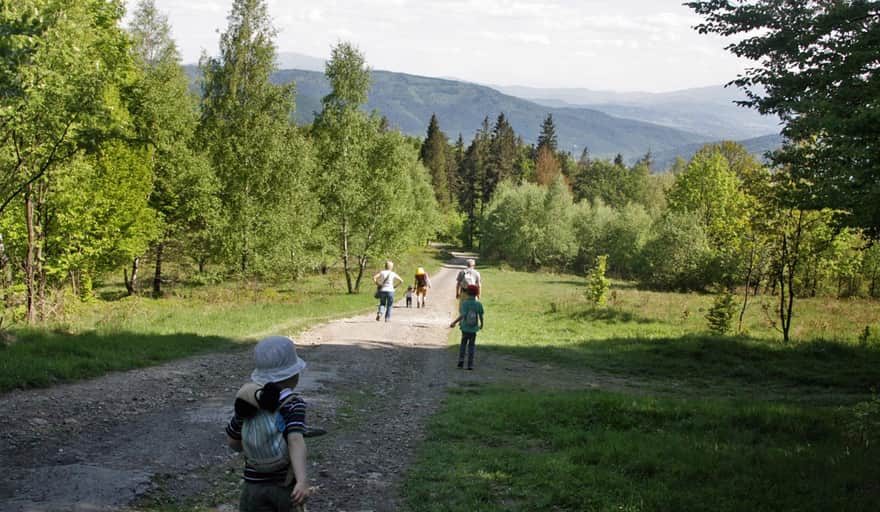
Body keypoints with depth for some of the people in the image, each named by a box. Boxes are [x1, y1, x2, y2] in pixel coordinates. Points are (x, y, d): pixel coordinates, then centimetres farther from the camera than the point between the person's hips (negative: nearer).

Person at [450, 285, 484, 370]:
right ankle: (470, 364, 7)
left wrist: (454, 323, -16)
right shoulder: (479, 304, -7)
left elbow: (462, 316, -22)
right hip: (474, 329, 1)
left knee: (463, 343, 20)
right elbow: (481, 316, -1)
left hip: (465, 328, -1)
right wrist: (481, 324, 17)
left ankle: (461, 359, 6)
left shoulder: (464, 303, -12)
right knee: (471, 346, 10)